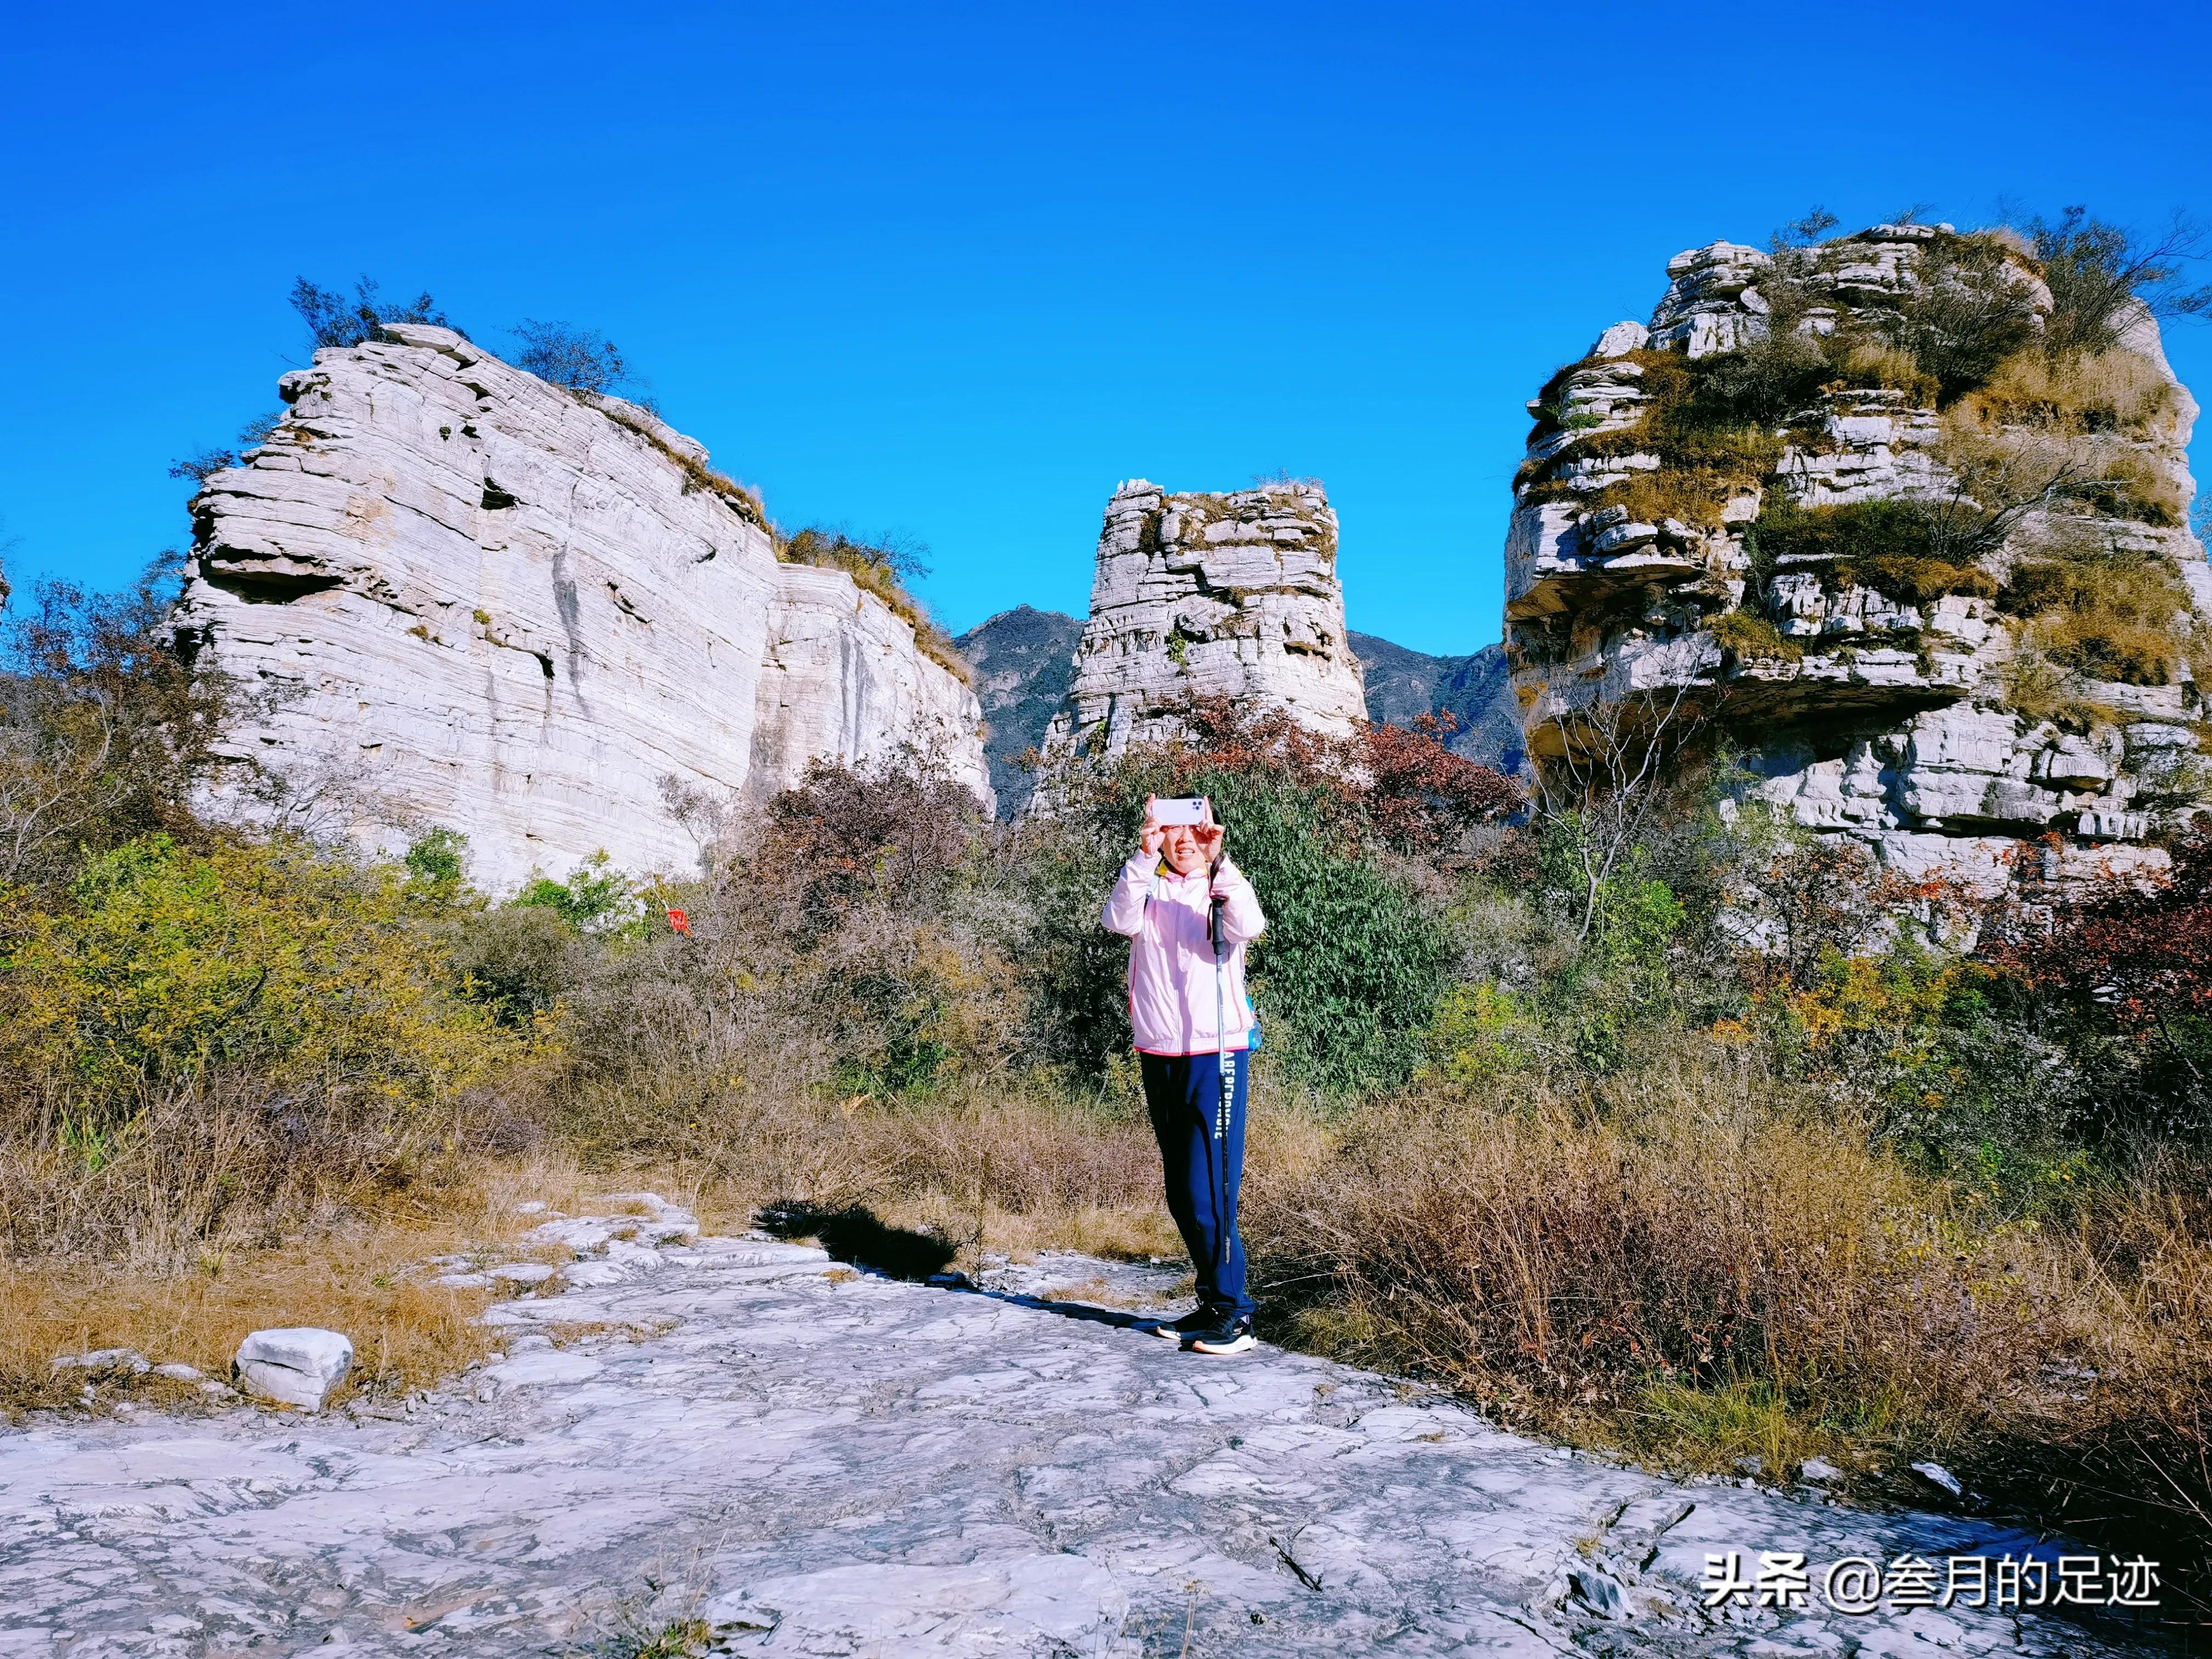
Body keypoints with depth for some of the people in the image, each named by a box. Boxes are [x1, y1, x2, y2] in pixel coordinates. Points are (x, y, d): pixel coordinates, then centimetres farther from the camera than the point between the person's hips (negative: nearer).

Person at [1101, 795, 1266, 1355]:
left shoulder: (1223, 888, 1)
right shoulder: (1147, 889, 8)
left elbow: (1249, 927, -22)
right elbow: (1118, 921, -14)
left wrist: (1218, 859, -30)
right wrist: (1144, 856, -25)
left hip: (1216, 1056, -4)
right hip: (1158, 1057, 4)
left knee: (1209, 1192, -8)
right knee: (1181, 1196, 10)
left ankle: (1233, 1313, 1)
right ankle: (1213, 1303, 21)